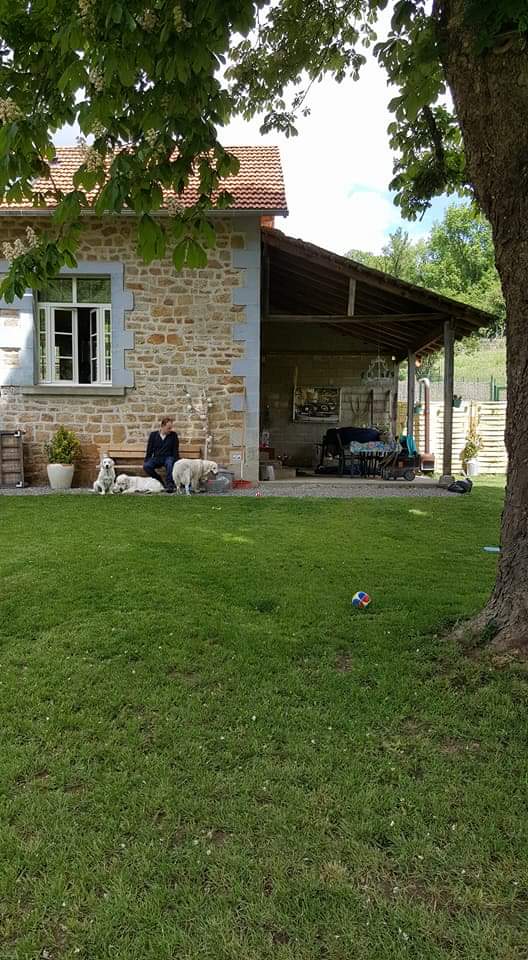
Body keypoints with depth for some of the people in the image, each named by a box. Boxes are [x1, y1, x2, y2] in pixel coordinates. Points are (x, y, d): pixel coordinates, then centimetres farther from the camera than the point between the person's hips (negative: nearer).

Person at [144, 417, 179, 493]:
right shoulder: (153, 434, 5)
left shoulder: (173, 435, 2)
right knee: (146, 466, -28)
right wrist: (146, 461, -1)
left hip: (168, 457, -2)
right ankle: (159, 481, -12)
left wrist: (176, 462, -10)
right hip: (156, 458, 2)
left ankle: (169, 484, -31)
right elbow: (149, 450, 8)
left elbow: (175, 450, 1)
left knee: (170, 464, -38)